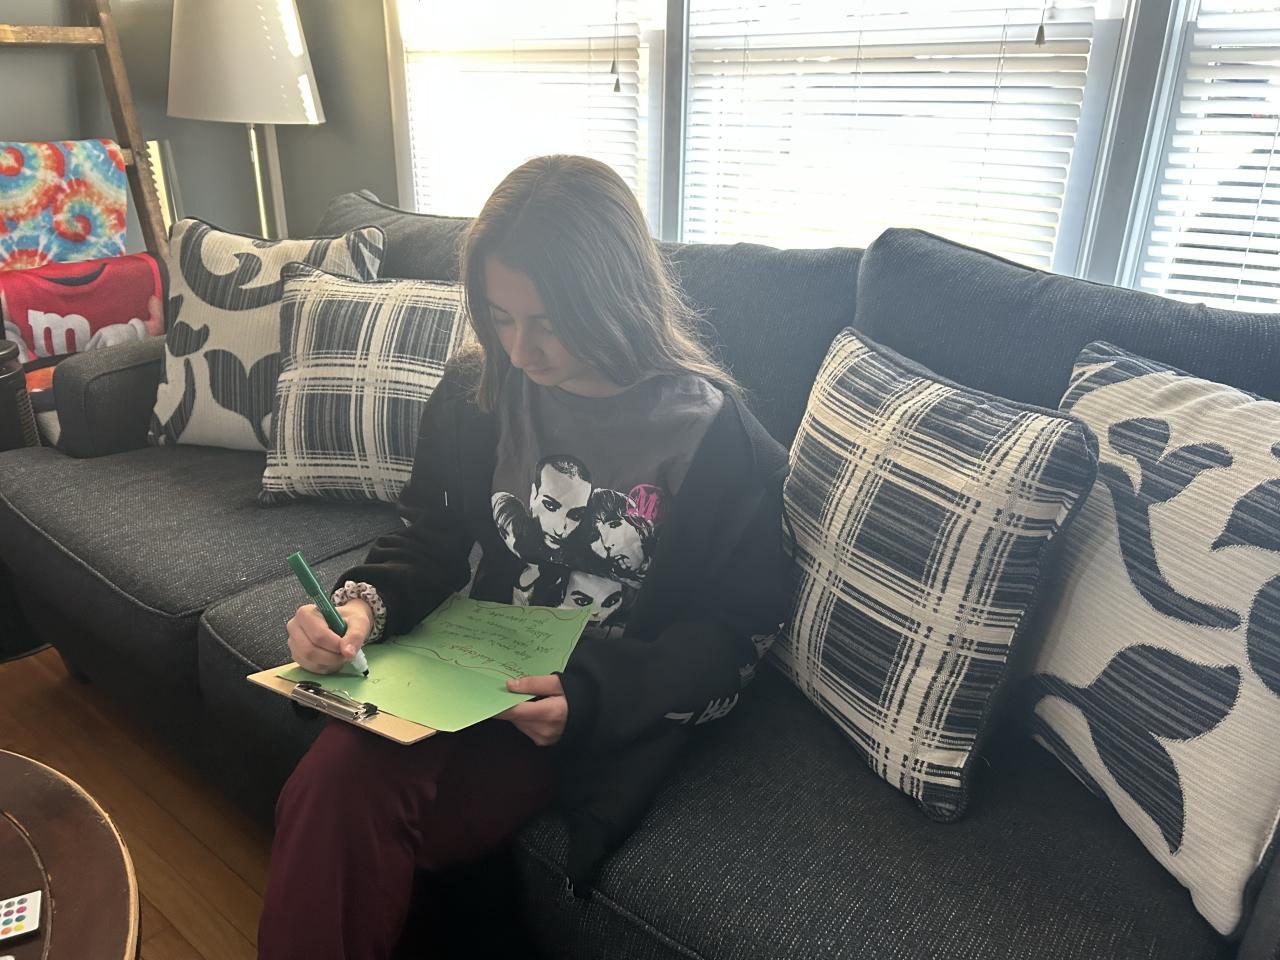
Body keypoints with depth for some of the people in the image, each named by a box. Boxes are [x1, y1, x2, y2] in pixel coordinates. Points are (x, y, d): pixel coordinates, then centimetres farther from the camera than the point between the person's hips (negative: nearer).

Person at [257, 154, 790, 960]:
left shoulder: (716, 435, -12)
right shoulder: (478, 389, 0)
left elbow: (738, 627, -8)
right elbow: (431, 539, 9)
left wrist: (594, 696, -21)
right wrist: (366, 603, -13)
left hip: (616, 705, -4)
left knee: (363, 820, -22)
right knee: (335, 781, -25)